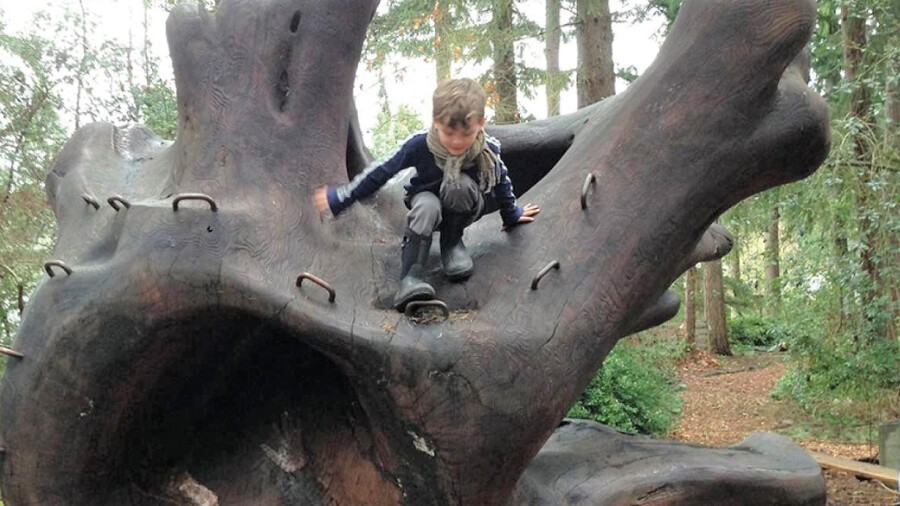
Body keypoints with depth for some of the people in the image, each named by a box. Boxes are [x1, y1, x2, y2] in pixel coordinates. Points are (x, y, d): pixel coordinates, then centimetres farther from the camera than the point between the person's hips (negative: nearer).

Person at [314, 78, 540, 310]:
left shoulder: (487, 151, -23)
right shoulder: (420, 145, -27)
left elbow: (501, 180, 0)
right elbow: (381, 171, -17)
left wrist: (512, 215, 15)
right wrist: (340, 198, -13)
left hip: (463, 209, 1)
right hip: (427, 200, -1)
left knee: (460, 184, -34)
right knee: (427, 206, -38)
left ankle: (452, 243, -10)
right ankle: (411, 278, -41)